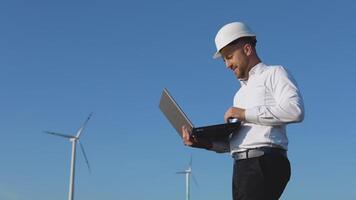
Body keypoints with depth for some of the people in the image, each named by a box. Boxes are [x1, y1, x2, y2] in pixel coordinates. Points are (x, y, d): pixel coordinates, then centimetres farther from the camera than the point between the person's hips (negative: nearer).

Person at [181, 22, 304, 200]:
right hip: (241, 167, 8)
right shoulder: (241, 92, 29)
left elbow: (295, 110, -12)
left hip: (264, 164, -8)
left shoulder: (274, 74, 7)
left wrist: (246, 114, -10)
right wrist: (205, 143, 5)